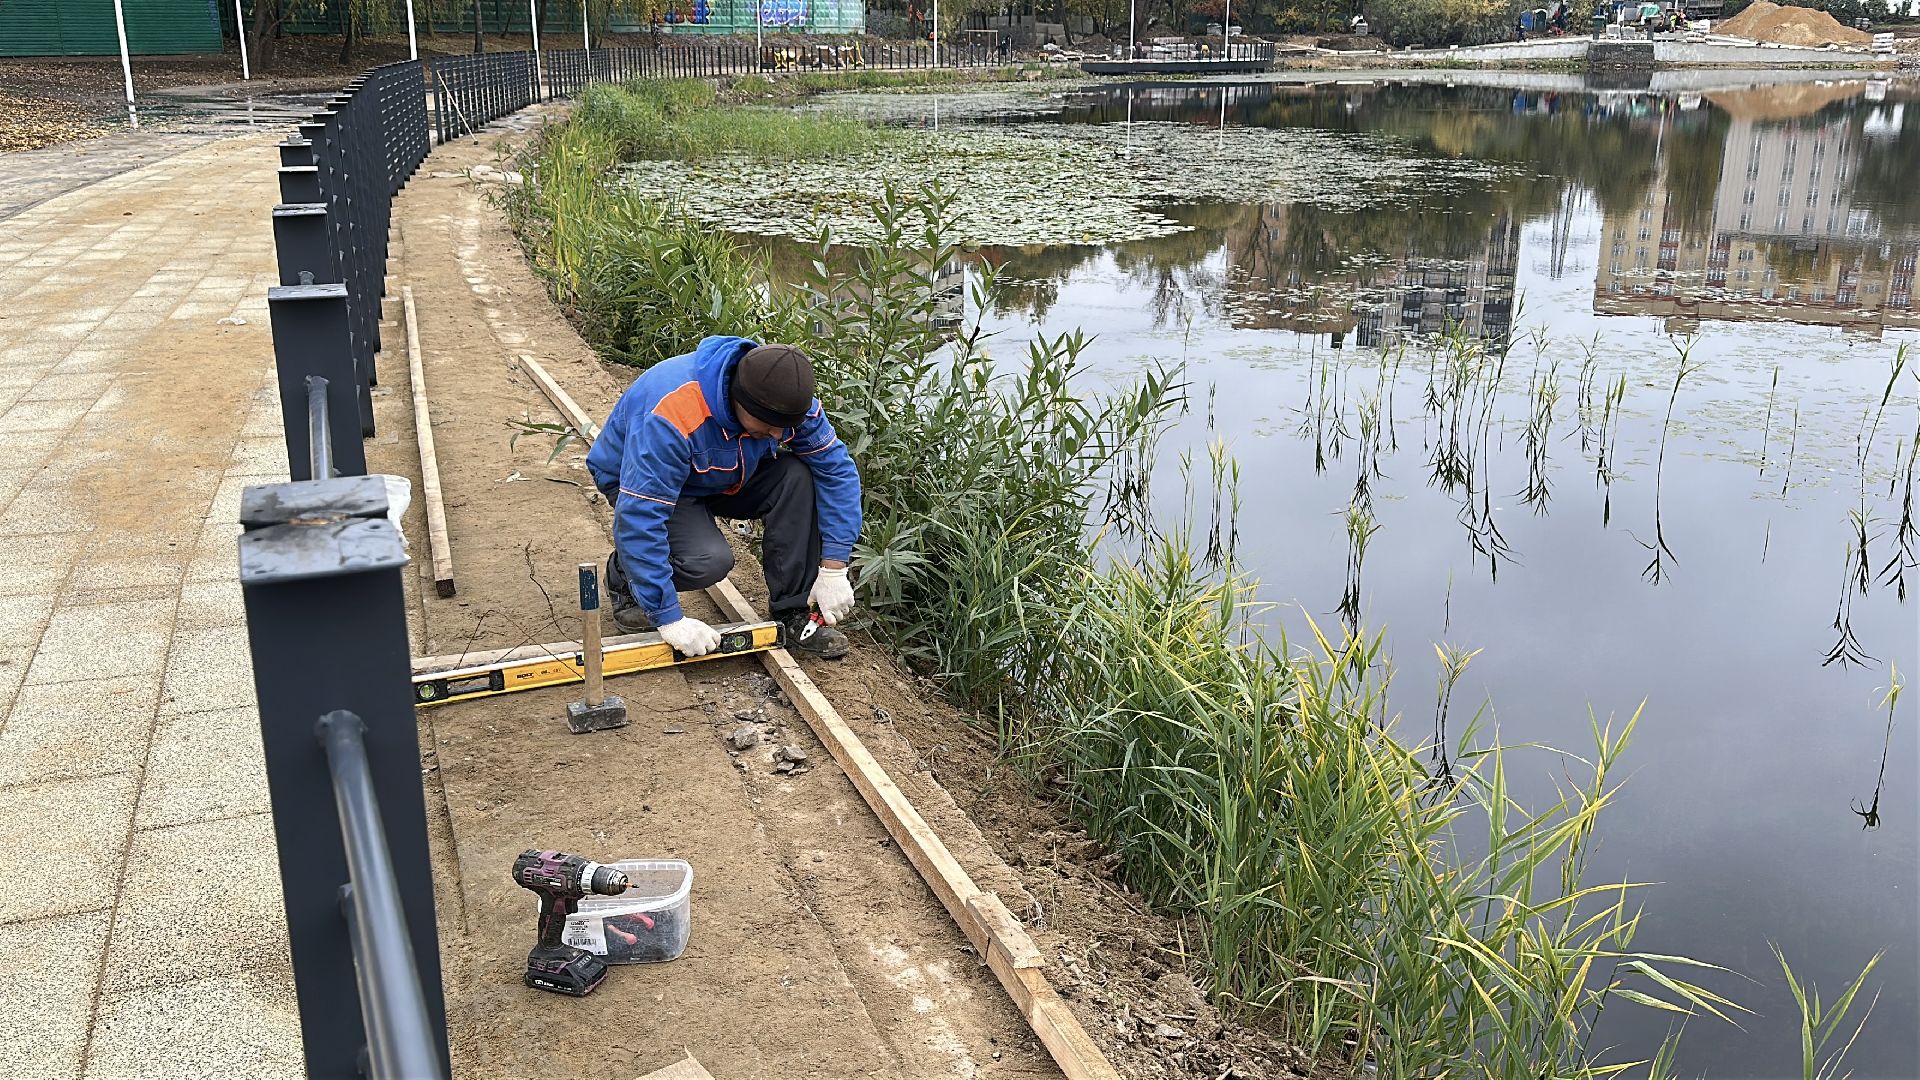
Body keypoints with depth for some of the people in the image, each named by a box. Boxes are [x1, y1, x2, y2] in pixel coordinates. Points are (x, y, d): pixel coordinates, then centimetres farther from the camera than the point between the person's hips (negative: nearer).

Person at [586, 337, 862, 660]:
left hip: (723, 479, 5)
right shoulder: (672, 417, -40)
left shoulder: (786, 399, -23)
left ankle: (793, 612, -11)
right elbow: (639, 518, -40)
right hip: (639, 481, -5)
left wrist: (834, 569, -23)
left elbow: (838, 469, -16)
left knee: (798, 476, -22)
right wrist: (669, 618, -39)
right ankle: (625, 576, 1)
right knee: (708, 560, -33)